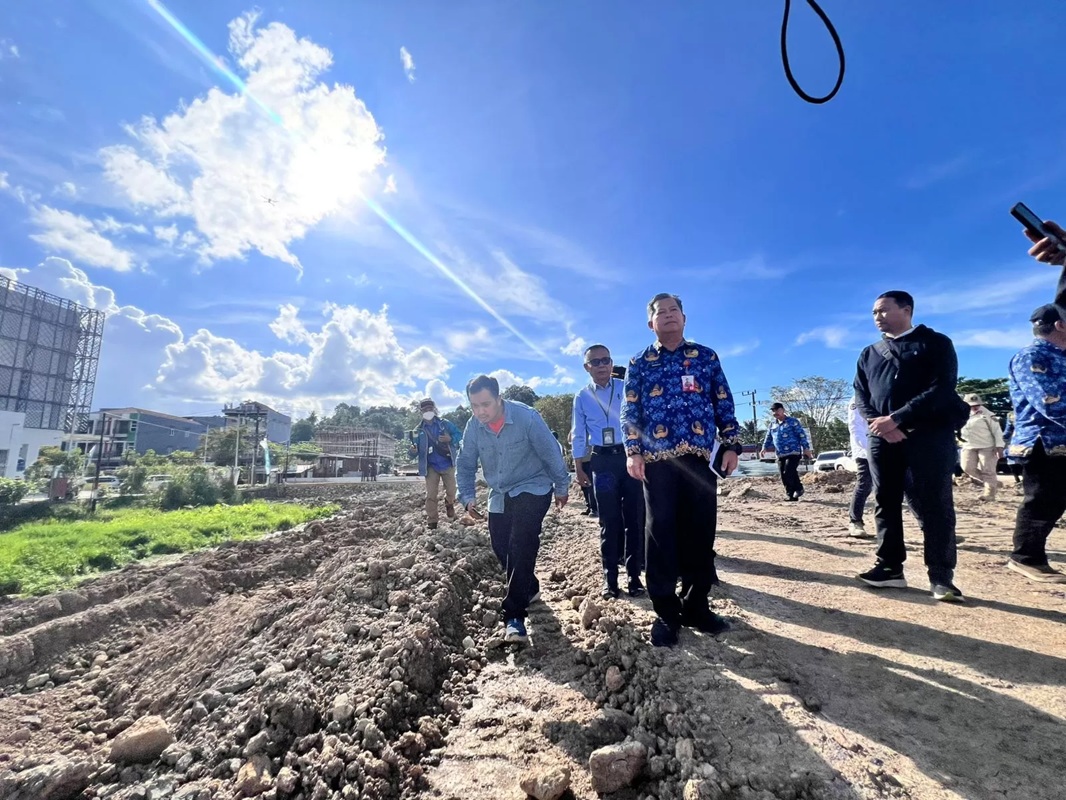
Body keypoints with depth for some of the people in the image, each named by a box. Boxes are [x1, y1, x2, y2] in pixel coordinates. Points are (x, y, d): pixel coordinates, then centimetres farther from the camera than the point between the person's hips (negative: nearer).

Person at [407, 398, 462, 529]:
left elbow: (459, 436, 1)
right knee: (431, 495, -2)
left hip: (448, 464, 0)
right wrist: (412, 451, -25)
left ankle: (449, 508, 38)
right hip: (431, 467, 0)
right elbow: (414, 451, -1)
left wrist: (450, 438, -20)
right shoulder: (418, 431, 2)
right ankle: (432, 520, 10)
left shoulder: (446, 424, 0)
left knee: (451, 491, 7)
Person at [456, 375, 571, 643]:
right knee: (501, 548, 8)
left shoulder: (526, 417, -24)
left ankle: (514, 616, -13)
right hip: (500, 495, 5)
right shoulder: (473, 426, -11)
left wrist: (562, 487, -4)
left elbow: (551, 453, -13)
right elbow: (465, 464, 3)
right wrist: (467, 496, -6)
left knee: (521, 546, -19)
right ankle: (529, 588, 35)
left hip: (532, 489, -5)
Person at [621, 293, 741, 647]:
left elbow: (724, 403, 11)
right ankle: (666, 612, 12)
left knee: (700, 532, 5)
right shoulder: (639, 363, 9)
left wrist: (731, 445, 4)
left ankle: (696, 605, 22)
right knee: (661, 534, 1)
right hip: (657, 459, -1)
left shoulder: (706, 357, 12)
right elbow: (630, 411, 4)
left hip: (699, 457, 2)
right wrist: (633, 452, -7)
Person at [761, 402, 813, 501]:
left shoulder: (793, 421, -1)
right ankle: (792, 496, 12)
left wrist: (806, 448, -12)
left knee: (788, 473, -17)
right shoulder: (771, 425, 15)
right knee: (784, 478, 4)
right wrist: (764, 448, 5)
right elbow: (768, 438, 20)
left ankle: (798, 488, 7)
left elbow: (802, 435, -5)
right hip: (780, 455, 6)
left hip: (793, 453, -6)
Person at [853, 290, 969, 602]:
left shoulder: (935, 343, 6)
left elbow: (941, 388, -8)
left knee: (935, 504, -3)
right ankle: (890, 567, 13)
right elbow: (860, 395, 11)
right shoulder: (869, 354, 19)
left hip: (930, 433, -4)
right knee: (886, 503, 5)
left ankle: (941, 576, 4)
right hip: (883, 437, 4)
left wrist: (896, 418, -17)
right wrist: (879, 423, -8)